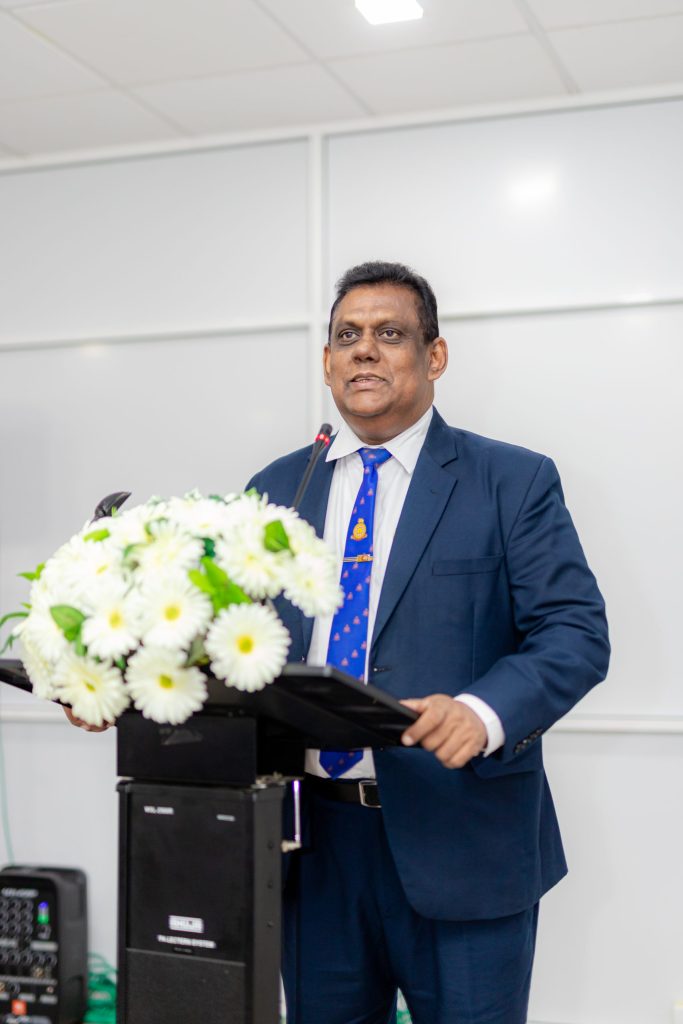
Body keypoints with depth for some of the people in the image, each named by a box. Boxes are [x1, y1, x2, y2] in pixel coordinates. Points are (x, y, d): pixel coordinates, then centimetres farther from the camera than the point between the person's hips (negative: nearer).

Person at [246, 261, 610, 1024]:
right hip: (315, 843, 4)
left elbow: (575, 632, -10)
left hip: (459, 846, -3)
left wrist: (483, 711, -28)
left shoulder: (513, 482, -2)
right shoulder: (276, 489, 10)